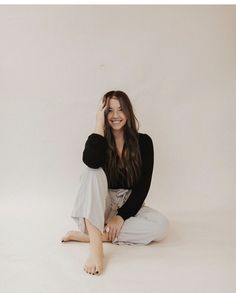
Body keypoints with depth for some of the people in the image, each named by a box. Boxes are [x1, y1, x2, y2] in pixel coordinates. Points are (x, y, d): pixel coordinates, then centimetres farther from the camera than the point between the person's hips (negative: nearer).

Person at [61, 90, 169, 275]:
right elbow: (91, 162, -32)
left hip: (129, 205, 1)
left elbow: (143, 185, -8)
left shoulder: (143, 142, -4)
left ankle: (86, 234, -26)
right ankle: (96, 246, -39)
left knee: (161, 226, -28)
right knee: (93, 172, -30)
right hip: (101, 205, -1)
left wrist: (122, 215, -16)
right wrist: (99, 124, -21)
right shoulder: (99, 141, -6)